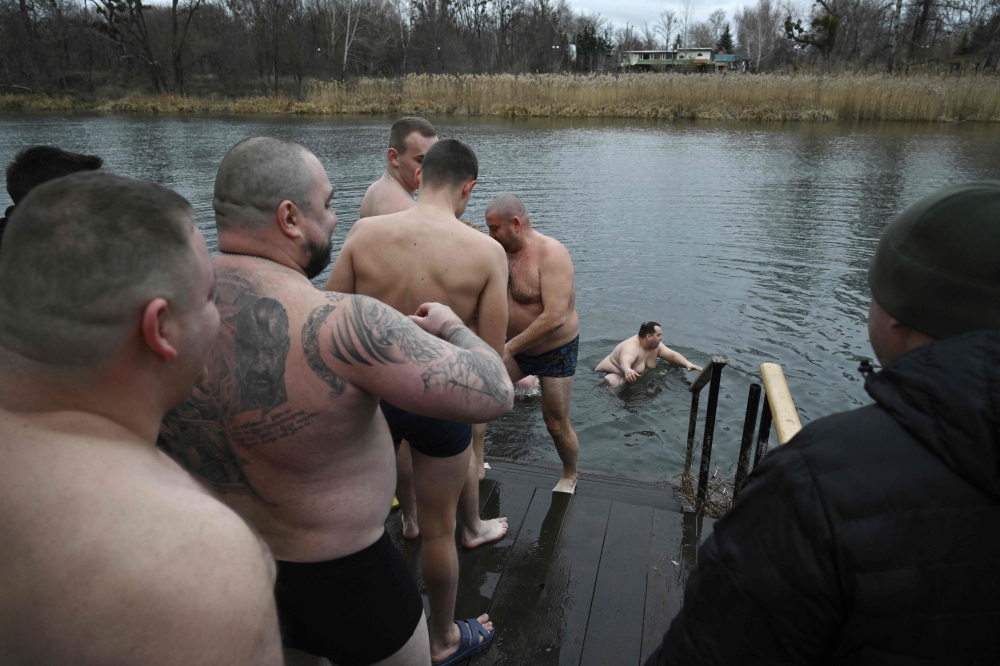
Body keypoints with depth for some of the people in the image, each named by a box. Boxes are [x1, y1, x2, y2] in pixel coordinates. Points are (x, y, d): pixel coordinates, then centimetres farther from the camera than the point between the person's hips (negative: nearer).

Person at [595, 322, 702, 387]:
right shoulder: (631, 347, -34)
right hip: (609, 374, -10)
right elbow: (624, 362, -54)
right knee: (614, 383, -43)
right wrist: (628, 371, -78)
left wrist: (687, 364, -21)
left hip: (631, 375, 10)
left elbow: (672, 355, -3)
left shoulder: (655, 345, -6)